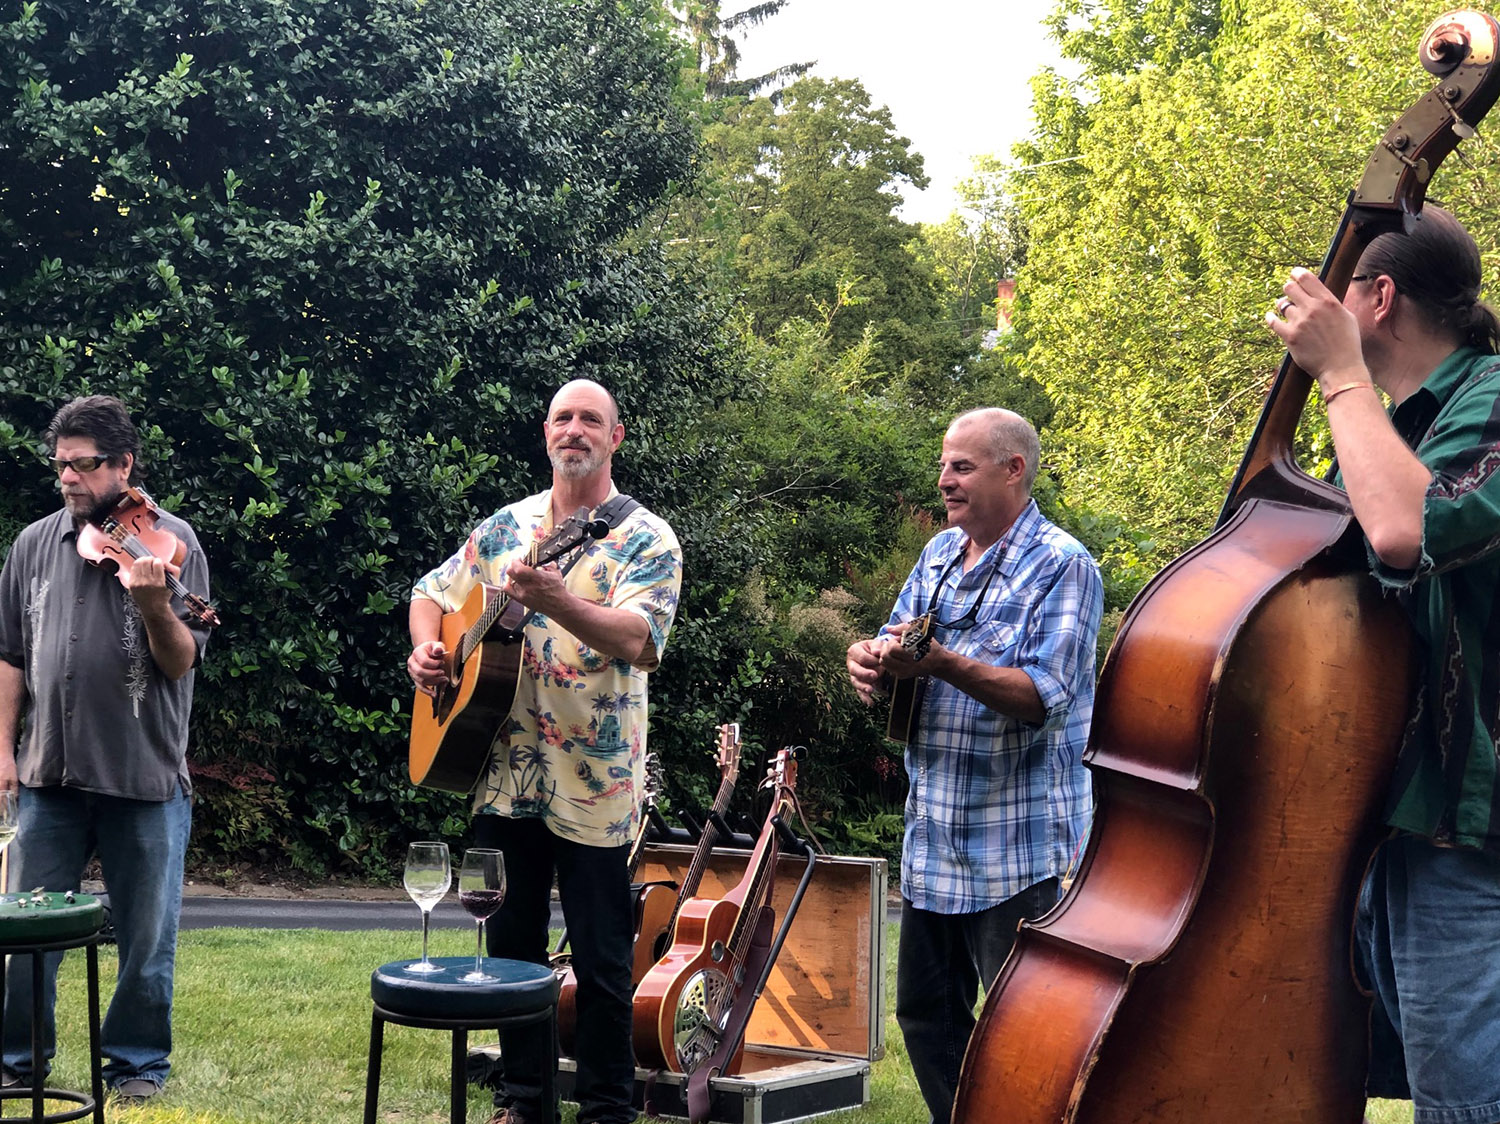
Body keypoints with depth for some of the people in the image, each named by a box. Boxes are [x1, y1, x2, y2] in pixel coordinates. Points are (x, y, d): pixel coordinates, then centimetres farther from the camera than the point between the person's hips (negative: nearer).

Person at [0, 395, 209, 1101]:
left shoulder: (170, 541, -3)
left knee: (145, 936, 6)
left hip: (145, 777, -3)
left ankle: (137, 1063, 20)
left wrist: (154, 605, -27)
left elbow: (181, 662, -8)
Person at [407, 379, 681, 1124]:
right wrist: (425, 649, -1)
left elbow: (640, 641, -21)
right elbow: (433, 592, 21)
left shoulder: (646, 539, -5)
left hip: (592, 784, -4)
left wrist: (556, 601, -37)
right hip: (503, 774, 4)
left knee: (600, 960, 2)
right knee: (511, 945, 13)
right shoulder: (506, 526, 10)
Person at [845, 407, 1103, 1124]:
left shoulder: (1062, 566, -10)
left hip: (1017, 846, -8)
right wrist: (872, 659, -11)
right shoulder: (941, 554, 13)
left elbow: (1043, 696, -21)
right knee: (925, 1012, 16)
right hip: (933, 839, 8)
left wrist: (943, 663, -33)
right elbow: (897, 647, 13)